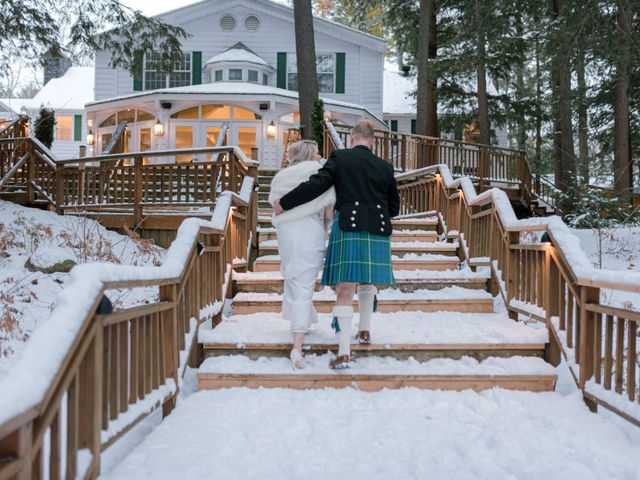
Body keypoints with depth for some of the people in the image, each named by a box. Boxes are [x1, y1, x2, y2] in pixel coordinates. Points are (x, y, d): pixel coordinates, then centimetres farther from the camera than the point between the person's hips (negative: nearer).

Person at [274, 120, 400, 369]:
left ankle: (344, 352, -9)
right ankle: (365, 330, 37)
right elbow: (394, 207, 16)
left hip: (348, 228, -3)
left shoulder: (340, 157, 0)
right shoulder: (385, 166, 9)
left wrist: (283, 204, 1)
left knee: (345, 290, -3)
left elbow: (315, 185, -7)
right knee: (367, 281, 25)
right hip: (377, 230, 3)